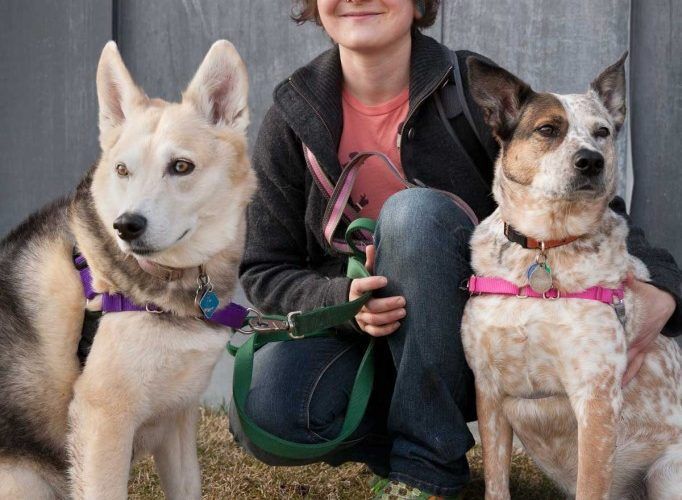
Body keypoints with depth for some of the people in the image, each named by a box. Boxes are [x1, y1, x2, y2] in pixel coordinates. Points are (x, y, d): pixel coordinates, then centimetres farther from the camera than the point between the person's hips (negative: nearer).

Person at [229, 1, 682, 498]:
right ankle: (389, 444, 3)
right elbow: (265, 272, -1)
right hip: (359, 333, 1)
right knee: (263, 412, -30)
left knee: (416, 209, -30)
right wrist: (342, 300, -23)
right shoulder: (293, 117, -4)